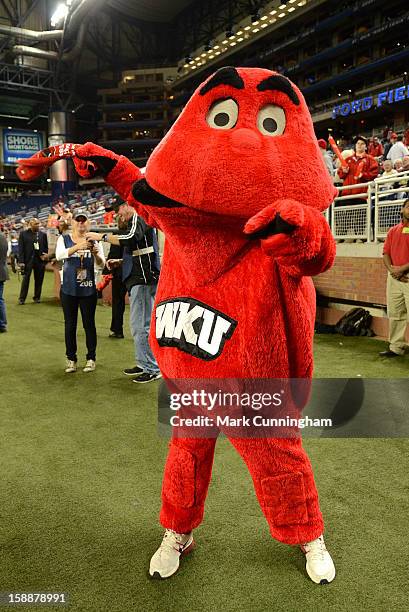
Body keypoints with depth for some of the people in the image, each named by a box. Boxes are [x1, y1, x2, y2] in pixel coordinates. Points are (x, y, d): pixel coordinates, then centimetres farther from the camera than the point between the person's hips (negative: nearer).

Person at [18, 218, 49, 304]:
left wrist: (46, 257, -6)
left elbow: (46, 248, 9)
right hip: (28, 260, -2)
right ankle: (22, 298, 6)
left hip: (40, 260, 2)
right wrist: (21, 261, -8)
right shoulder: (23, 234, 2)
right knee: (25, 279, -1)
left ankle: (37, 297, 19)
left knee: (39, 280, 6)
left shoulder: (43, 234, 8)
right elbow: (21, 248, -1)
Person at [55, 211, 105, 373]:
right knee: (70, 324, 7)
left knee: (89, 324, 3)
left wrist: (96, 254, -29)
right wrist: (78, 247, -34)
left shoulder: (93, 240, 3)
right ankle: (71, 359, 18)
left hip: (88, 289, -1)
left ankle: (91, 358, 14)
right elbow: (59, 255, -18)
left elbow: (102, 264, -6)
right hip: (68, 288, 1)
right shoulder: (64, 239, 3)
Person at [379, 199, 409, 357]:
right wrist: (392, 269, -7)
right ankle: (396, 347, 17)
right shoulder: (393, 230, 15)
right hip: (393, 277, 6)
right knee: (395, 314, 9)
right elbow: (386, 253, 10)